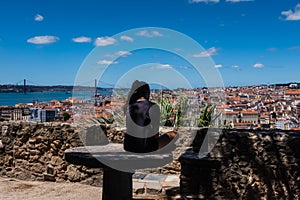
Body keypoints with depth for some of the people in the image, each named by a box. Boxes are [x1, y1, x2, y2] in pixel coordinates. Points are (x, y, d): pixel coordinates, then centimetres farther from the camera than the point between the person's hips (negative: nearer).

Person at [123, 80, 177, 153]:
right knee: (173, 134, 18)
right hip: (147, 147, -4)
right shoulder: (154, 107, -15)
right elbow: (156, 132, -8)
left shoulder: (128, 108, -3)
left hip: (129, 147, 4)